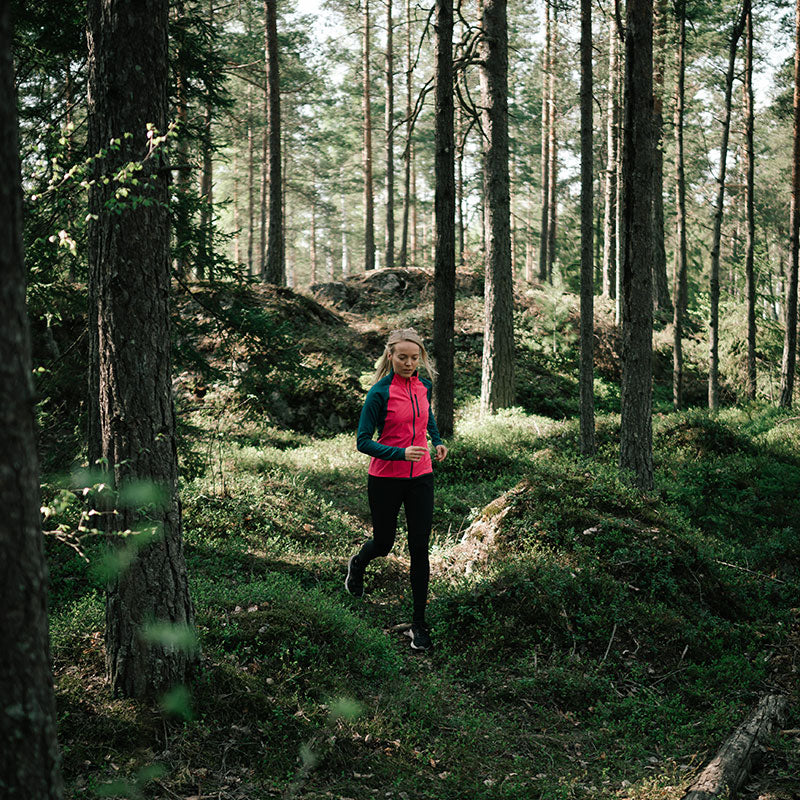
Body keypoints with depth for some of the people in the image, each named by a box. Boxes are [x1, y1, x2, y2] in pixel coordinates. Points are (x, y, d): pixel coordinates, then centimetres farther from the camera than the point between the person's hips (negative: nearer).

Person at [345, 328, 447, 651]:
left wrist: (437, 441, 12)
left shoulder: (424, 385, 2)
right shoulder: (380, 392, -15)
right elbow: (363, 442, -15)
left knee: (419, 550, 1)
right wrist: (401, 452, -27)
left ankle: (419, 624, 9)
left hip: (421, 477, 4)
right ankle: (357, 564, 51)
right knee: (383, 543, 14)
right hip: (385, 479, -3)